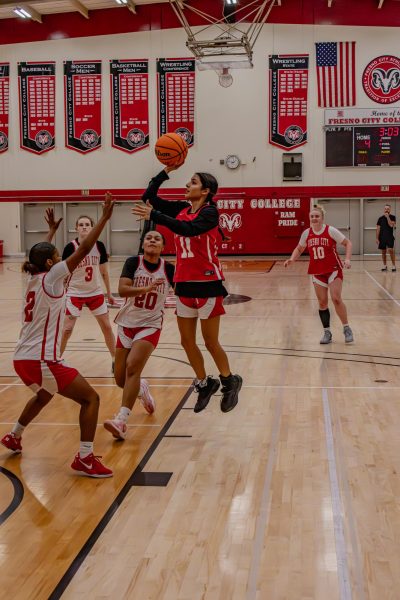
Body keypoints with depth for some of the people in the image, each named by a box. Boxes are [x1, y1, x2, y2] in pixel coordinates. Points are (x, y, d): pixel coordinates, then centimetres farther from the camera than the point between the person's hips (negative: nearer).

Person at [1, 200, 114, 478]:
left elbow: (42, 254, 34)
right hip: (41, 360, -9)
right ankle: (85, 458, -8)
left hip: (23, 359, 10)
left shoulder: (35, 278, 11)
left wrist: (52, 231, 46)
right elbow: (84, 249, -14)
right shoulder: (50, 278, -9)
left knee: (45, 394, 37)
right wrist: (105, 217, -12)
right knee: (90, 397, -4)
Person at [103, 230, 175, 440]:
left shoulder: (168, 269, -6)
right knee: (121, 379, 7)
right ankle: (142, 388, 43)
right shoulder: (133, 263, -9)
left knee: (132, 367, -25)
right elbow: (122, 289, -24)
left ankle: (121, 421, -28)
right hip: (127, 324, 2)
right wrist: (146, 288, -38)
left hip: (150, 326, -2)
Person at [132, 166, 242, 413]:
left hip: (207, 284, -7)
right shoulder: (182, 208, 7)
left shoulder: (209, 212, -13)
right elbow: (148, 197, 7)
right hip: (185, 283, 7)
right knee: (187, 341, 10)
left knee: (211, 342, 2)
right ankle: (204, 383, 29)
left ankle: (230, 382, 24)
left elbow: (188, 229, -32)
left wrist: (153, 215, -36)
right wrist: (166, 171, -1)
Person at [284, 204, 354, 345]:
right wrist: (292, 259, -2)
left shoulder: (330, 231, -11)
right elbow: (299, 249, 15)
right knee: (322, 302, 5)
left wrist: (347, 259, -20)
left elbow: (347, 243, -6)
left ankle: (347, 329, 2)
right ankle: (327, 332, 16)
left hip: (333, 270, -4)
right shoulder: (306, 233, 0)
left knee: (336, 299, -13)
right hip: (317, 272, 4)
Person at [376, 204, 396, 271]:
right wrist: (377, 238, 2)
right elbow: (378, 229, 7)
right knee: (383, 252, 7)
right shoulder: (380, 218, 7)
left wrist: (387, 217, -14)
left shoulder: (392, 217, 1)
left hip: (390, 237, -3)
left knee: (391, 250, -13)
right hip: (382, 237, 3)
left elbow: (391, 225, -17)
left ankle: (393, 265, -7)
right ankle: (385, 265, 17)